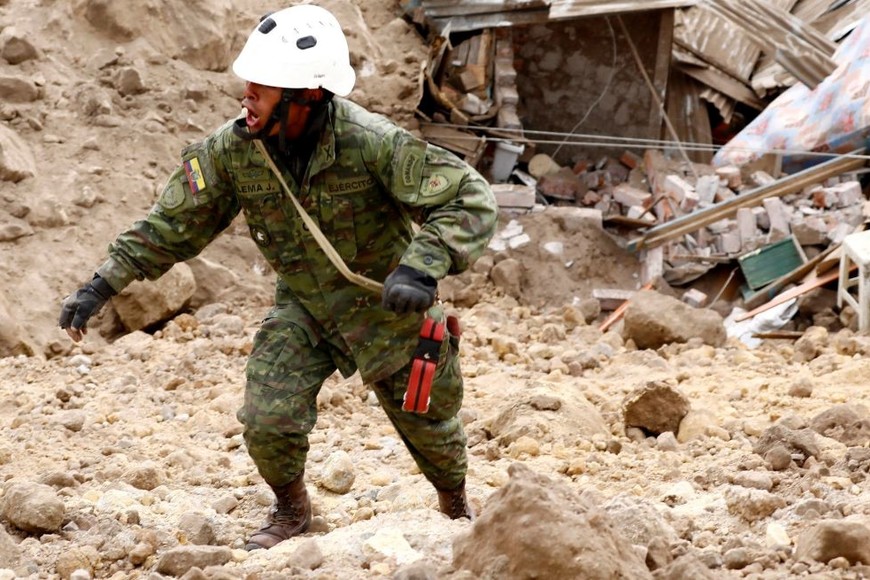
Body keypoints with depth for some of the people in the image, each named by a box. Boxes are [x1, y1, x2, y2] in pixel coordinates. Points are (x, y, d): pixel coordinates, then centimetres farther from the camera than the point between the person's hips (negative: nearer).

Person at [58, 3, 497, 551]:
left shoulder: (373, 143, -32)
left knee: (429, 421, 12)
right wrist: (103, 284, -13)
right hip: (304, 305, 3)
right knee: (267, 421, -11)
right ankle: (291, 511, 22)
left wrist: (423, 267, -47)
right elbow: (173, 223, -7)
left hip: (389, 302, -3)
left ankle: (458, 506, 45)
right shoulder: (233, 149, -18)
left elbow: (471, 199, -32)